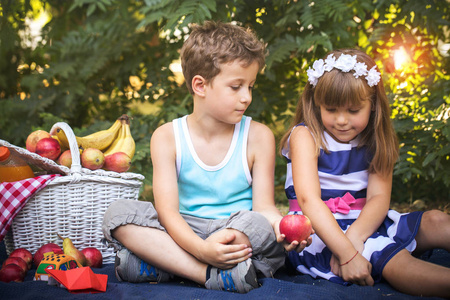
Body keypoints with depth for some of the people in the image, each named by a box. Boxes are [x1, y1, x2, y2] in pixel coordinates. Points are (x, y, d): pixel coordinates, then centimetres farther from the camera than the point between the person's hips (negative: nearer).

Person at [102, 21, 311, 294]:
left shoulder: (258, 136, 1)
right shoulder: (167, 137, -2)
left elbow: (263, 205, -3)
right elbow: (168, 210, -12)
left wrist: (279, 224, -28)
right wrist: (202, 248, -32)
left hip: (240, 239, -1)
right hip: (187, 236, 1)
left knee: (258, 225, -35)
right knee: (118, 213, -21)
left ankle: (162, 264, -22)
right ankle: (215, 275, -30)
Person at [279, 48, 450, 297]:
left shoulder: (375, 141, 8)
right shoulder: (305, 136, -7)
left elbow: (379, 197, -6)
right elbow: (309, 200, -20)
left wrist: (354, 236, -28)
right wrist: (346, 253, -31)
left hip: (363, 224, 6)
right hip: (319, 231, -6)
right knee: (395, 262, -31)